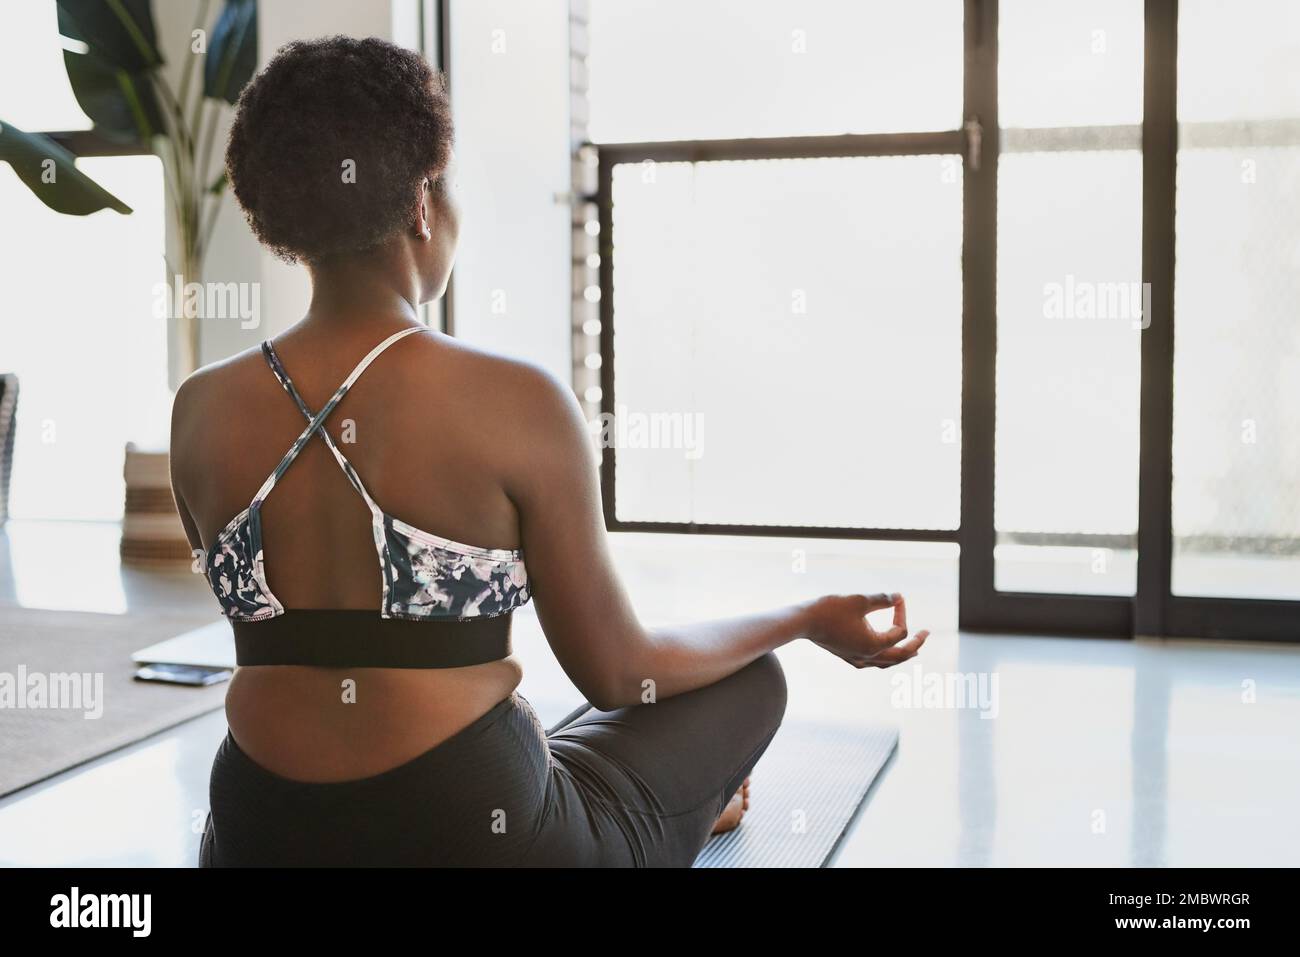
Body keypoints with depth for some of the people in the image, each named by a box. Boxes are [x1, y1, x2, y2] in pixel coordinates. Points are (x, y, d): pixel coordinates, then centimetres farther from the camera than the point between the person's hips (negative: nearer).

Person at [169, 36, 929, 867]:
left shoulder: (202, 412, -5)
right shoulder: (519, 405, -18)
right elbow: (617, 673, -8)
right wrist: (813, 622, 9)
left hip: (261, 839, 5)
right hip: (473, 836, -4)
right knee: (750, 681, 23)